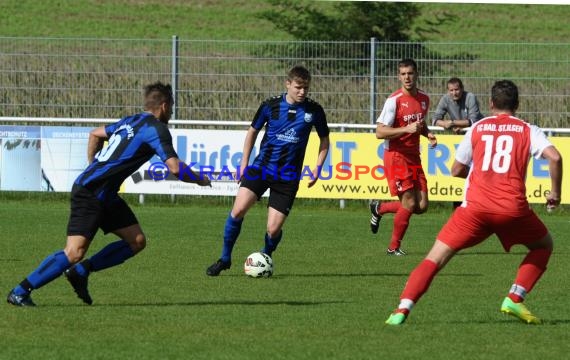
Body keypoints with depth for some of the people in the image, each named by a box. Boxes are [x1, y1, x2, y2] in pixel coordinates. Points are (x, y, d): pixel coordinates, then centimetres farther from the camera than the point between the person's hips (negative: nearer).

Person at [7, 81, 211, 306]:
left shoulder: (131, 122, 16)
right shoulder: (156, 129, -11)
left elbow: (95, 134, 29)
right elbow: (175, 168, -17)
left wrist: (93, 167, 33)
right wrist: (200, 180, 0)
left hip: (105, 195, 10)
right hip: (90, 194, -10)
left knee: (136, 241, 7)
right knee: (75, 252, -16)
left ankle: (80, 272, 10)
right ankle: (20, 292, -11)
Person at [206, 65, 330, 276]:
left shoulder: (314, 111, -2)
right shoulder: (270, 106, -2)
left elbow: (324, 140, 14)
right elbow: (253, 131, 13)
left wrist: (318, 167, 3)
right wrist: (244, 163, 8)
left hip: (288, 177, 0)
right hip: (262, 167, 0)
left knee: (274, 229, -7)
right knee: (238, 209, -20)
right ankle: (225, 259, -3)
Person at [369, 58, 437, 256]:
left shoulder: (424, 99, 8)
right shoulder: (394, 100, -13)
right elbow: (380, 132, -16)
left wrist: (428, 134, 5)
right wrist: (407, 129, -26)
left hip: (414, 157, 7)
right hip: (396, 156, -7)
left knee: (421, 206, 2)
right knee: (409, 203, -11)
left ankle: (379, 208, 26)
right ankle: (394, 247, 7)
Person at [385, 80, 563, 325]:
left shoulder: (477, 128, 15)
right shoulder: (527, 131, 10)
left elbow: (456, 171, 19)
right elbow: (555, 157, -7)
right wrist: (555, 192, 6)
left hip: (475, 206, 1)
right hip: (513, 208, -1)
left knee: (435, 258, 4)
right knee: (544, 246, 26)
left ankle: (402, 310, -14)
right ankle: (514, 300, 11)